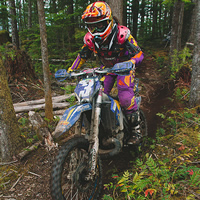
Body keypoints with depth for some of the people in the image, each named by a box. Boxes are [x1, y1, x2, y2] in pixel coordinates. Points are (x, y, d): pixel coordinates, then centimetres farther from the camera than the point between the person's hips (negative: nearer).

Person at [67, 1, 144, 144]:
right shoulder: (90, 38, -14)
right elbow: (82, 56, 1)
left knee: (125, 96, -22)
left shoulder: (122, 34, -27)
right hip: (106, 67, 5)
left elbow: (139, 53, -26)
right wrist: (70, 71, -10)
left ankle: (135, 128, -1)